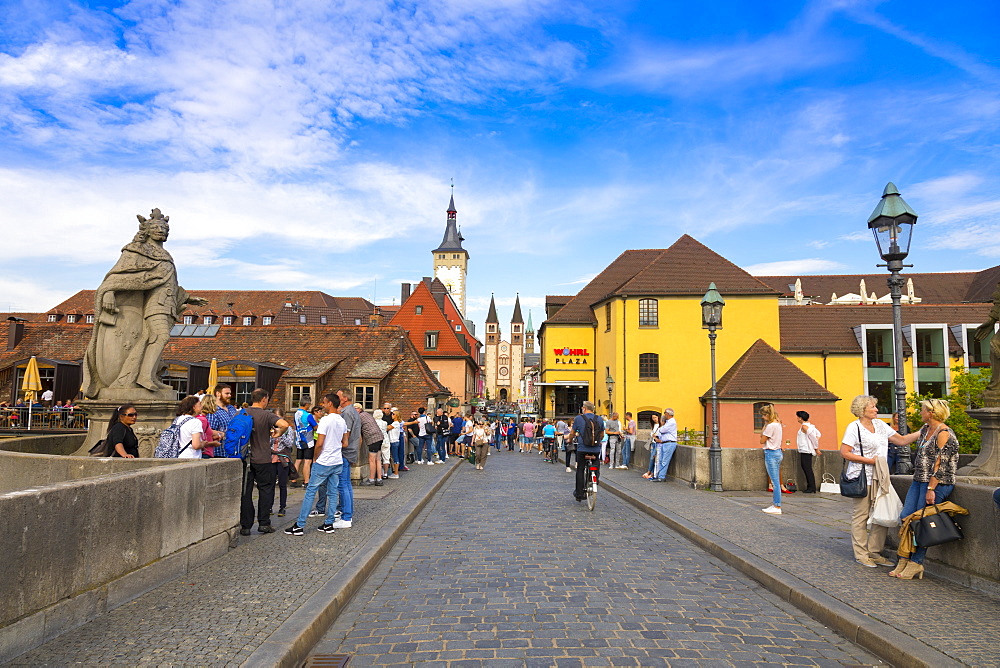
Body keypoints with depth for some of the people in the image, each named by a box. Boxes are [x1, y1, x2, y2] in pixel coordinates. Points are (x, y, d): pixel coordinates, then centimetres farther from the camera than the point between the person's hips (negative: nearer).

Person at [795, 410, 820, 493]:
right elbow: (818, 434, 16)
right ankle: (810, 487, 15)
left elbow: (813, 437, -20)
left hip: (806, 451, -10)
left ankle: (812, 488, -4)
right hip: (804, 451, 10)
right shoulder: (809, 425, 14)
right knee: (806, 469, 12)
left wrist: (816, 448, -12)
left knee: (808, 469, -6)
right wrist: (816, 447, 10)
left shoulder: (804, 426, -15)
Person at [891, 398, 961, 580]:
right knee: (905, 517, 2)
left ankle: (916, 563, 6)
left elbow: (940, 465, -18)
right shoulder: (925, 429, 12)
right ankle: (904, 560, 9)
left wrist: (931, 489, -20)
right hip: (918, 480, 8)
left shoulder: (944, 433, -14)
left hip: (937, 483, -8)